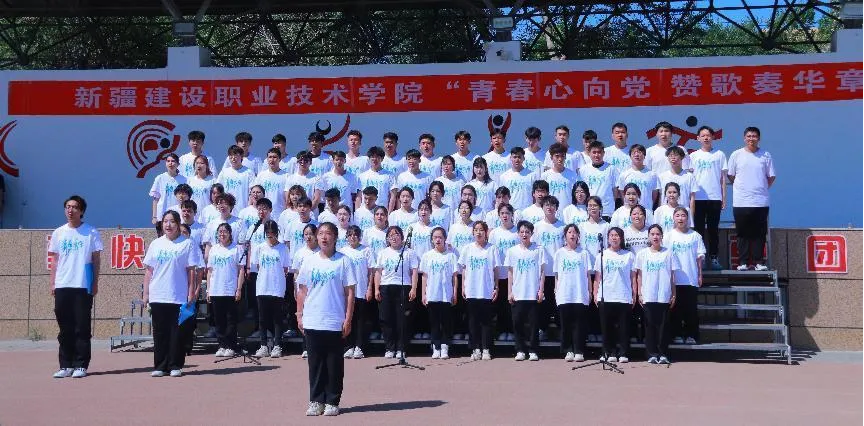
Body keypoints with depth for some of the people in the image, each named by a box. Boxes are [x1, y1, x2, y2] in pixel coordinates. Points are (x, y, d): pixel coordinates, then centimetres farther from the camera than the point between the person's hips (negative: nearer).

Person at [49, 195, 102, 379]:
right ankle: (65, 365, 13)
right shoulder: (58, 233, 11)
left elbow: (96, 259, 2)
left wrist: (95, 283, -3)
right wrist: (52, 282, 7)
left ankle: (81, 365, 4)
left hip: (83, 286, -3)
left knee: (82, 328, -1)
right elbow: (55, 259, 14)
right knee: (65, 329, 7)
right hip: (62, 286, 4)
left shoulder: (91, 232, 1)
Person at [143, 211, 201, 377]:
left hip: (179, 297, -3)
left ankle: (175, 366, 8)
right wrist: (146, 293, 8)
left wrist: (191, 293, -6)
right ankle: (160, 366, 13)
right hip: (157, 297, 3)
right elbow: (148, 270, 13)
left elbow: (191, 270, 0)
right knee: (160, 332, 6)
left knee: (177, 332, -1)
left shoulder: (187, 244, 1)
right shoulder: (156, 244, 11)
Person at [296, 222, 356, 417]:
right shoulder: (309, 261, 7)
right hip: (312, 322, 3)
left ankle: (332, 402, 13)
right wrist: (299, 315, 6)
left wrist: (348, 319, -6)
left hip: (335, 323, -3)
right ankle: (316, 401, 17)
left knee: (334, 364, 4)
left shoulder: (343, 261, -2)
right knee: (315, 363, 8)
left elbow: (350, 292, -2)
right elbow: (302, 291, 12)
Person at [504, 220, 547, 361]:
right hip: (517, 294, 1)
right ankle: (520, 350, 11)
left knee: (534, 323, 2)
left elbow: (542, 272, 2)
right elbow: (510, 273, 8)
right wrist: (509, 292, 2)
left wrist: (541, 290, -4)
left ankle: (533, 351, 10)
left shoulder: (539, 250, 1)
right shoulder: (512, 251, 5)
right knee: (517, 323, 2)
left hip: (534, 294, -1)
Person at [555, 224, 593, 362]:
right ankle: (568, 351, 11)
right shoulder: (560, 253, 8)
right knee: (566, 324, 3)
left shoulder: (584, 253, 5)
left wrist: (590, 292, 1)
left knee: (579, 324, 0)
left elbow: (588, 274, 6)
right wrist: (556, 291, 4)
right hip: (564, 296, 1)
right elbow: (557, 275, 10)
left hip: (581, 295, -1)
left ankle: (579, 351, 5)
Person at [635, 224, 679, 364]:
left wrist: (673, 295, 3)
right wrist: (639, 294, 3)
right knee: (650, 325, 2)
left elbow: (672, 276, 6)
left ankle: (663, 354, 8)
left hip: (664, 296, -1)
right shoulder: (642, 254, 6)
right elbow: (639, 275, 9)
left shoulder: (668, 253, 4)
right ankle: (652, 354, 8)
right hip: (648, 297, 1)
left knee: (663, 326, 2)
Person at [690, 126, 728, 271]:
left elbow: (723, 177, 7)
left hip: (715, 198, 0)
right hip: (698, 198, 0)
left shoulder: (719, 155, 7)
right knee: (699, 229, 3)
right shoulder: (693, 156, 7)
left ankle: (713, 258, 9)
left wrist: (724, 198, 3)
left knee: (713, 229, 4)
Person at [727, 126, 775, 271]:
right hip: (740, 201, 0)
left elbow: (771, 176, 11)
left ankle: (758, 262, 10)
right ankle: (743, 262, 9)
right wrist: (741, 188, 9)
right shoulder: (736, 155, 3)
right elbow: (731, 176, 9)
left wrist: (761, 188, 8)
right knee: (743, 234, 3)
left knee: (759, 234, 3)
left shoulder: (766, 155, 5)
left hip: (761, 201, 1)